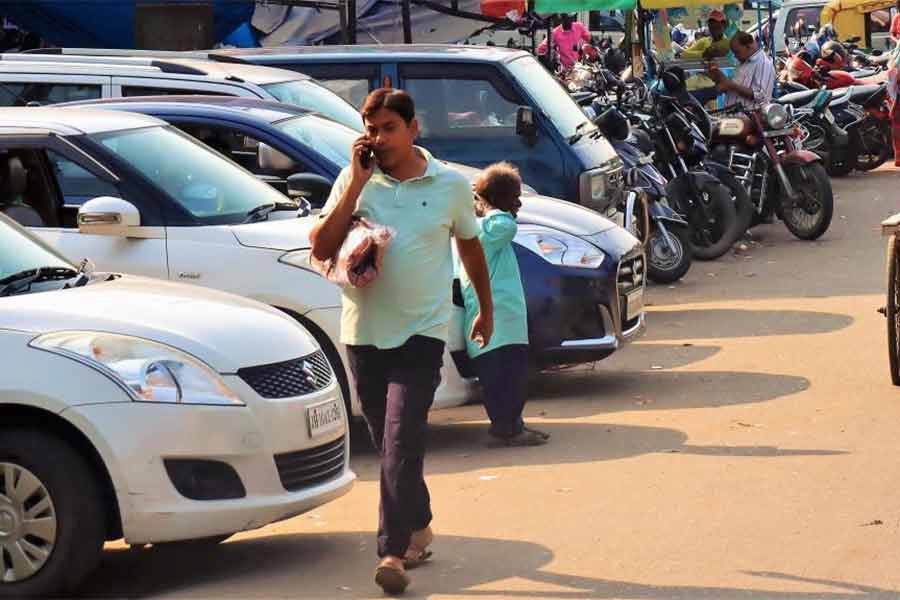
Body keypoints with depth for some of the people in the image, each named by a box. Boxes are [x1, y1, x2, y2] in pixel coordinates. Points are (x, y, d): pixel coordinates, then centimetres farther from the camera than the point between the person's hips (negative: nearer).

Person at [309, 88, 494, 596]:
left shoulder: (451, 185, 0)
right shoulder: (354, 181, 1)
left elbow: (470, 246, 16)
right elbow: (321, 248, -8)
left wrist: (486, 309, 24)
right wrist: (355, 186, -13)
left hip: (421, 332, -3)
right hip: (364, 332, 3)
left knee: (401, 442, -14)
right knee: (391, 445, 13)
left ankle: (394, 552, -17)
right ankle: (419, 526, 33)